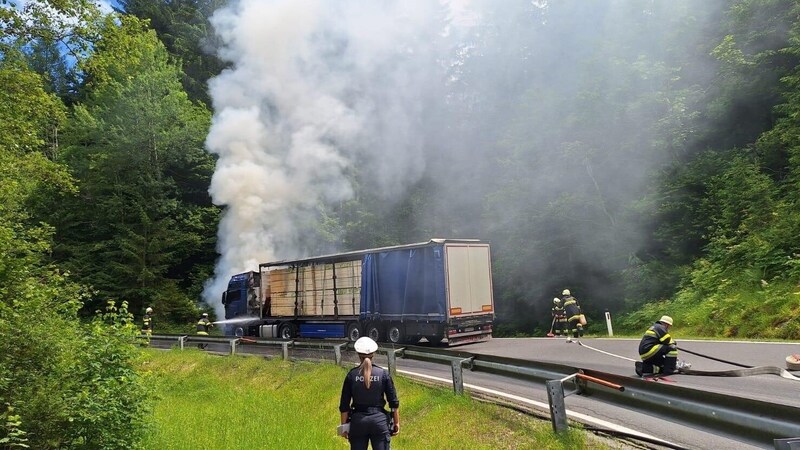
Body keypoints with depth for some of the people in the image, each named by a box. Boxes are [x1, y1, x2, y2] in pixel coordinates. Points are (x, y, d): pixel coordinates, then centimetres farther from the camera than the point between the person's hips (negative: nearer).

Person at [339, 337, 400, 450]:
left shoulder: (351, 375, -4)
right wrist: (396, 422, 7)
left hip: (358, 420, 1)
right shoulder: (383, 374, -5)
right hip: (379, 419, -1)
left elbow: (344, 405, -1)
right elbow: (394, 402, -3)